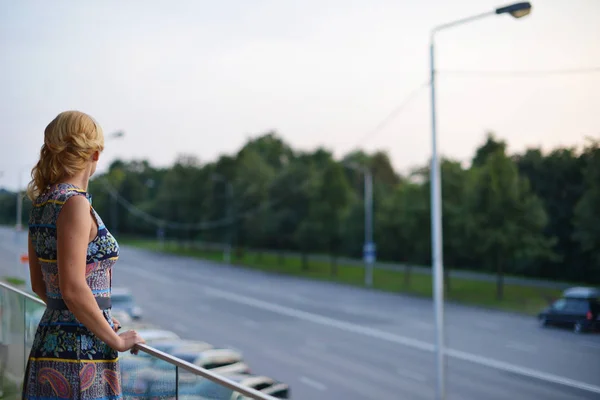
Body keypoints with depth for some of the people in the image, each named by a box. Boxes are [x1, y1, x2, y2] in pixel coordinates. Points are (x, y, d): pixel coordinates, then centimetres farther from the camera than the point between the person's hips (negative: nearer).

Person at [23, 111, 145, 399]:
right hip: (79, 353, -9)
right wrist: (116, 340, -10)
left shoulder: (41, 204, 9)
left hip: (49, 340, 9)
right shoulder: (74, 204, -17)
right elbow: (73, 290, -23)